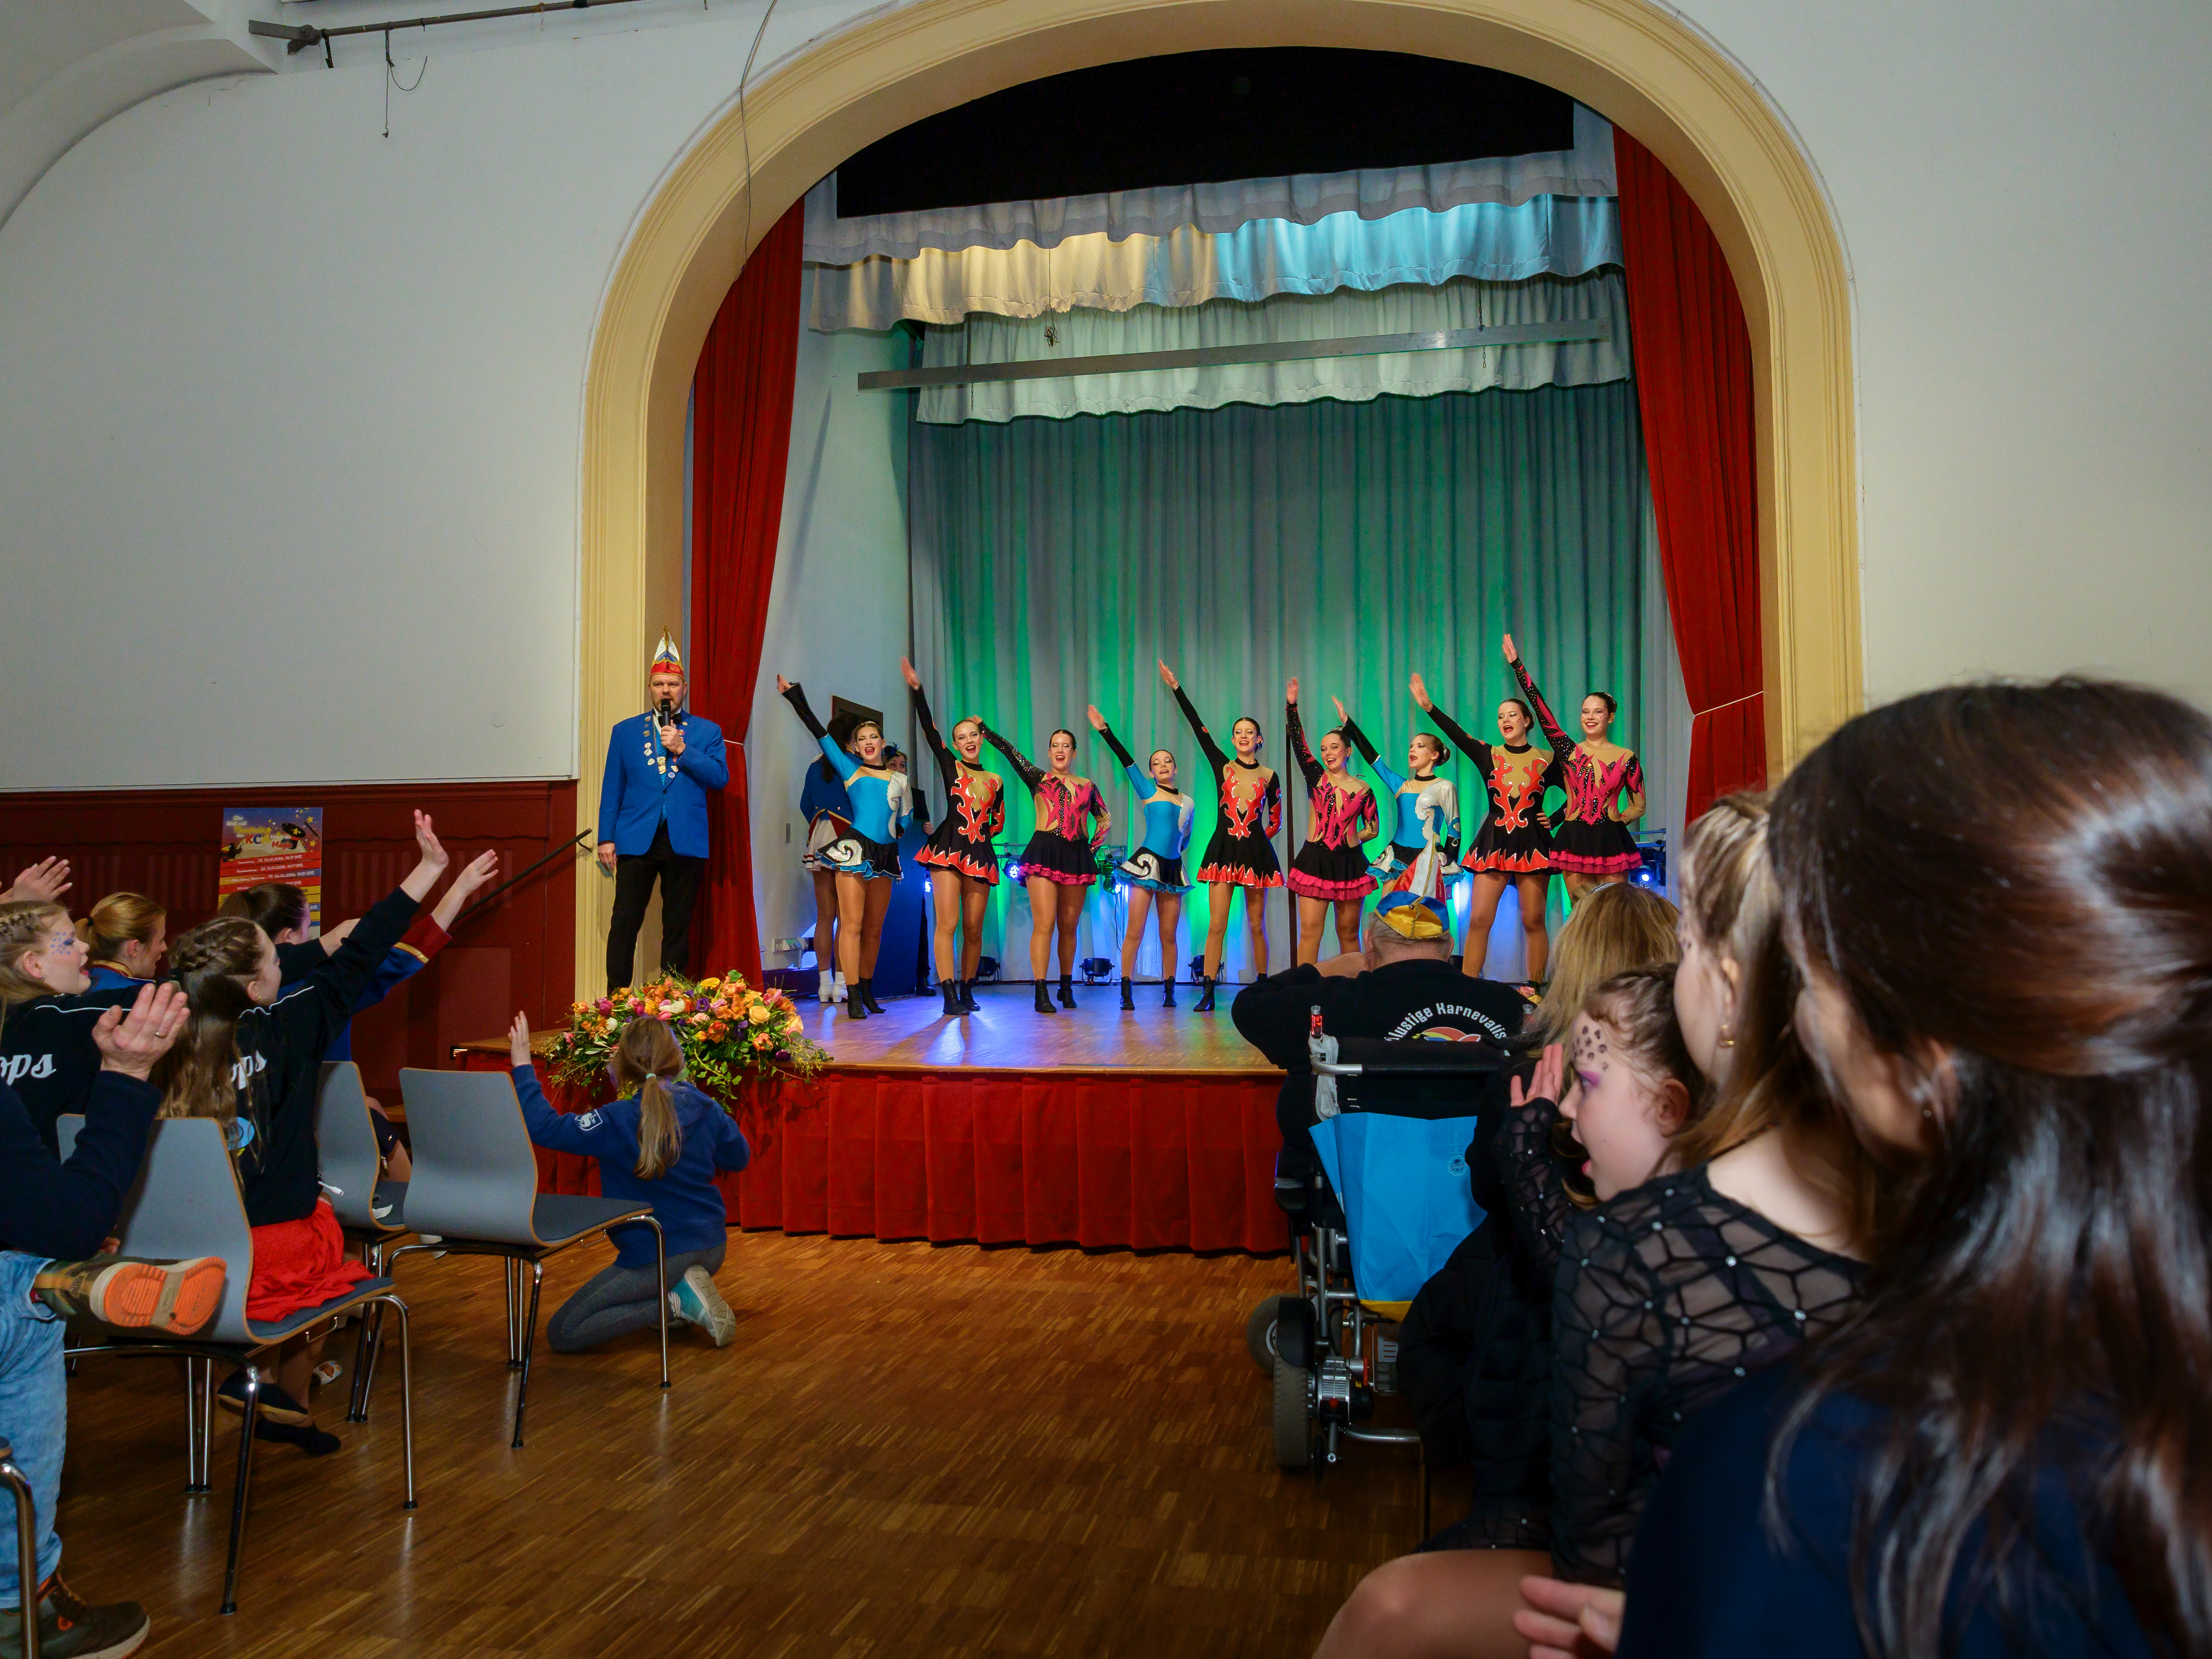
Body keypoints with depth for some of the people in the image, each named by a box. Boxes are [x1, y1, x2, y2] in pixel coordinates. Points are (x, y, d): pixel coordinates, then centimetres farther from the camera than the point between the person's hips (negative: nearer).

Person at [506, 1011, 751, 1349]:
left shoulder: (618, 1122, -19)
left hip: (659, 1256, -7)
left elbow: (544, 1128, -23)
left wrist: (523, 1066, -13)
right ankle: (684, 1292, 11)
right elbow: (740, 1157, 12)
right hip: (712, 1249, 7)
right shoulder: (703, 1106, -3)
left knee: (561, 1334, 3)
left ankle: (677, 1301, -10)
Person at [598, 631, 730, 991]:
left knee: (678, 928, 4)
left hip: (686, 841, 0)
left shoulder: (707, 731, 9)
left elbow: (720, 779, -3)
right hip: (636, 840, 0)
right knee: (624, 925, -4)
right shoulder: (625, 731, 13)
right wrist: (607, 838, 3)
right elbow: (612, 789, 11)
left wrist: (683, 750, -12)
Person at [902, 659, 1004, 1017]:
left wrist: (981, 836, 10)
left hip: (980, 855, 3)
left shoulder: (995, 781, 15)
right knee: (947, 923, -11)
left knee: (973, 928, 4)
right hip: (948, 850, -3)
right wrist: (917, 690, -13)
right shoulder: (950, 766, 7)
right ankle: (950, 997, -12)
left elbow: (998, 822, 23)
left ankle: (967, 992, 15)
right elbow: (930, 731, -5)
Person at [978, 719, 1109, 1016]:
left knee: (1069, 927, 7)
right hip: (1045, 853, -3)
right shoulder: (1038, 779, 8)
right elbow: (1009, 751, 0)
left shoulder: (1087, 787, 16)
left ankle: (1067, 989, 17)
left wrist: (1094, 847, 12)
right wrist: (984, 729, -5)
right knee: (1044, 924, -12)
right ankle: (1041, 994, -13)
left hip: (1077, 857, 3)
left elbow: (1105, 819, 23)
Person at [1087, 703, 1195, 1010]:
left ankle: (1169, 992, 14)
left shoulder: (1189, 802, 14)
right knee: (1134, 932, -7)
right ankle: (1127, 993, -5)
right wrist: (1105, 731, -5)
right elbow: (1126, 760, -1)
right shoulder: (1148, 791, 5)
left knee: (1169, 936, 6)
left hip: (1173, 868, 3)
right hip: (1147, 863, -3)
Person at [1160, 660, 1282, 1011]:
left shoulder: (1269, 777, 5)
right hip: (1223, 848, 0)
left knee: (1256, 925, 6)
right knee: (1216, 924, -5)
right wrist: (1176, 689, 1)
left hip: (1256, 851, 0)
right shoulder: (1222, 767, 5)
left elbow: (1275, 820, 17)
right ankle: (1208, 994, -4)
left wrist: (1261, 837, 5)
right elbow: (1199, 728, 2)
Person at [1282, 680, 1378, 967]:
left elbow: (1373, 827, 13)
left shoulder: (1362, 789, 5)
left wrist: (1354, 839, -4)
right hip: (1315, 859, -1)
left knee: (1348, 932, 7)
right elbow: (1298, 743, -5)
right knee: (1310, 930, -7)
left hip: (1350, 862, 1)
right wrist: (1291, 706, -13)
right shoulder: (1316, 777, 5)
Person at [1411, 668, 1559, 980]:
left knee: (1533, 921, 1)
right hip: (1493, 843, 1)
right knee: (1478, 919, -4)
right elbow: (1457, 735, -7)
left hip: (1533, 844, -1)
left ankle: (1536, 986, 10)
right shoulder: (1489, 755, 7)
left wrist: (1557, 818, 0)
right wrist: (1429, 707, -19)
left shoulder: (1547, 760, 5)